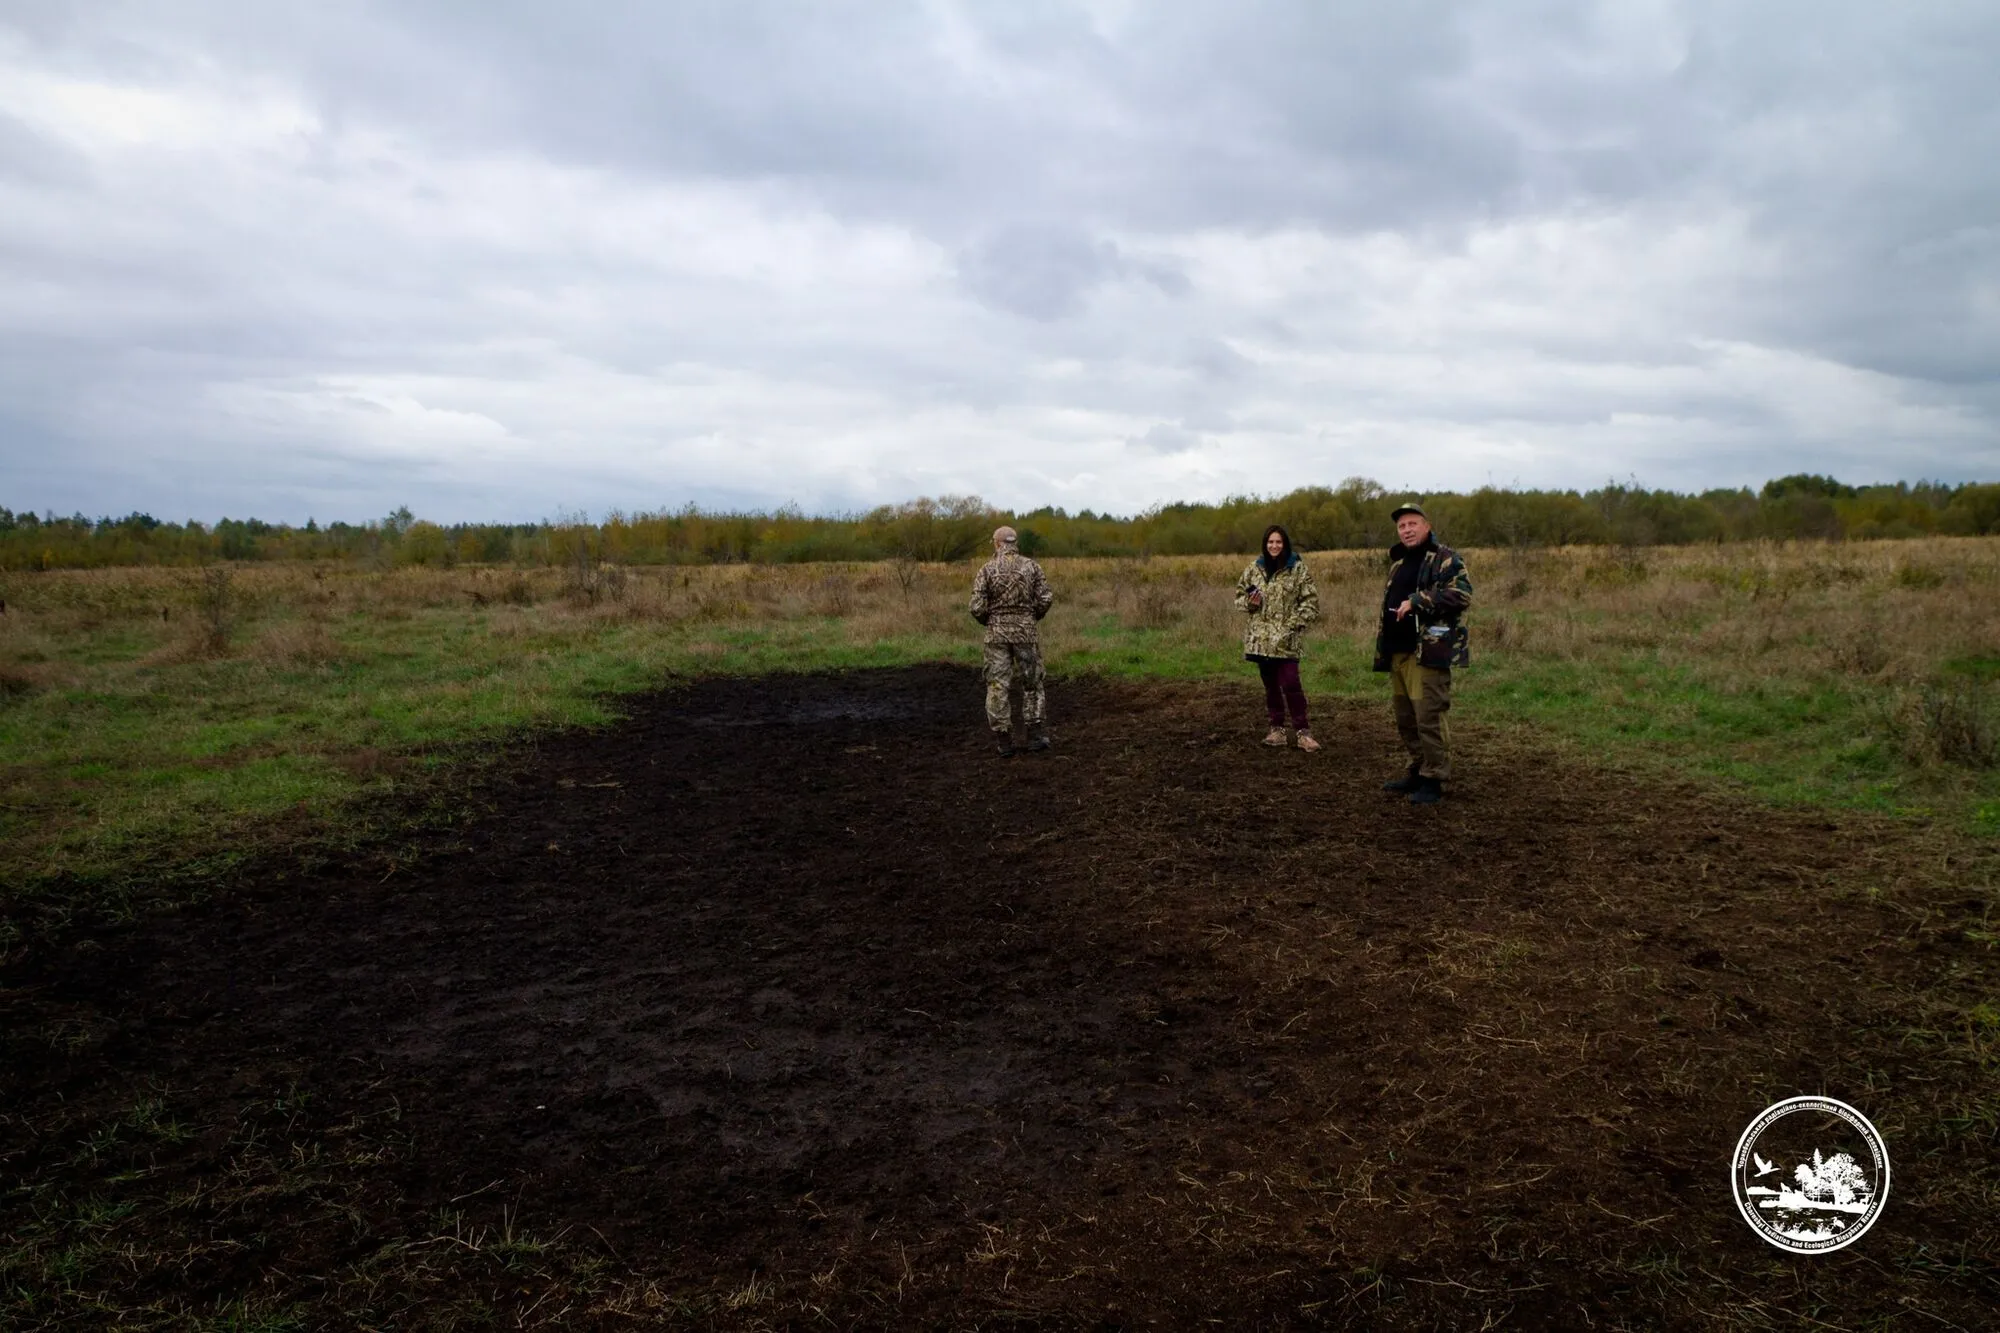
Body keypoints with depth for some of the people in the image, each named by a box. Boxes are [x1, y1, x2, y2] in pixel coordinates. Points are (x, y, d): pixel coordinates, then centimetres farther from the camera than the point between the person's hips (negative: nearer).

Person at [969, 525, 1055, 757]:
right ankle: (1036, 736, 10)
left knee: (998, 686, 5)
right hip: (1025, 631, 1)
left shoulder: (987, 569, -5)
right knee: (1031, 683, 12)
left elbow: (977, 607, -9)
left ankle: (1003, 741, 6)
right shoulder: (1031, 566, 0)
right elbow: (1046, 598, -3)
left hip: (997, 633, -1)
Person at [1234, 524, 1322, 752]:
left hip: (1286, 639, -4)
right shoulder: (1255, 568, 9)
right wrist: (1250, 603, -5)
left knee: (1290, 683, -10)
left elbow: (1311, 602, -3)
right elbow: (1240, 595, 16)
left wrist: (1294, 623, -12)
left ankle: (1302, 731, -1)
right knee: (1270, 684, 11)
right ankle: (1276, 729, 20)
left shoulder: (1298, 569, -2)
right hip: (1261, 637, 4)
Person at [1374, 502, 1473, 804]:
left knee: (1429, 717, -9)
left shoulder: (1444, 558, -4)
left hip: (1427, 652, -8)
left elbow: (1462, 594, -18)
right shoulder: (1398, 562, 21)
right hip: (1397, 652, 8)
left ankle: (1433, 781, -1)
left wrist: (1417, 602, -20)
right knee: (1405, 718, 13)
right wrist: (1383, 648, 22)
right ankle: (1418, 771, 25)